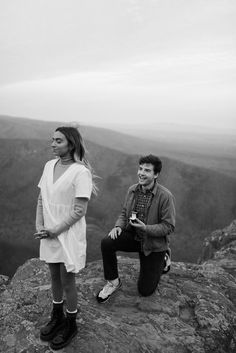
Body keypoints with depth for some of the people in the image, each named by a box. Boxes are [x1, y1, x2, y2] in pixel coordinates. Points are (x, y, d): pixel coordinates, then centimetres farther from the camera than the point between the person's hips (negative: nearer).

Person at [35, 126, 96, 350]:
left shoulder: (80, 172, -19)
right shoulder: (49, 166, 1)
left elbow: (79, 211, -20)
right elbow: (41, 199, 7)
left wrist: (54, 231, -15)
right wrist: (39, 226, -4)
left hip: (68, 235, -6)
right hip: (49, 234, 6)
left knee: (67, 282, 10)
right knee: (54, 277, 21)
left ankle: (71, 325, 34)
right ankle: (57, 317, 45)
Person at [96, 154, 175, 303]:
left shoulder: (166, 196, -21)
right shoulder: (133, 190, -5)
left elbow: (169, 226, -18)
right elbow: (124, 212, 8)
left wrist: (146, 228, -31)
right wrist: (118, 226, -12)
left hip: (154, 243, -4)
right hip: (133, 236, 4)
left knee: (145, 291, 4)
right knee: (107, 243, -25)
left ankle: (161, 262, 32)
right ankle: (113, 282, -2)